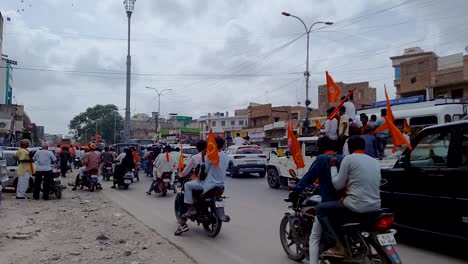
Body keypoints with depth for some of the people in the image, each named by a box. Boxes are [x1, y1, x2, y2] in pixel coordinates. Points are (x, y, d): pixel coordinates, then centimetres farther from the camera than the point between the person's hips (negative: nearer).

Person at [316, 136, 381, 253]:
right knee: (345, 202, 35)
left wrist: (333, 167, 9)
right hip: (375, 206, 7)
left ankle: (330, 240, -7)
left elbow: (337, 185, -4)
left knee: (320, 209, 8)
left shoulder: (349, 159, -6)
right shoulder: (375, 161, 13)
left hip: (357, 206, -7)